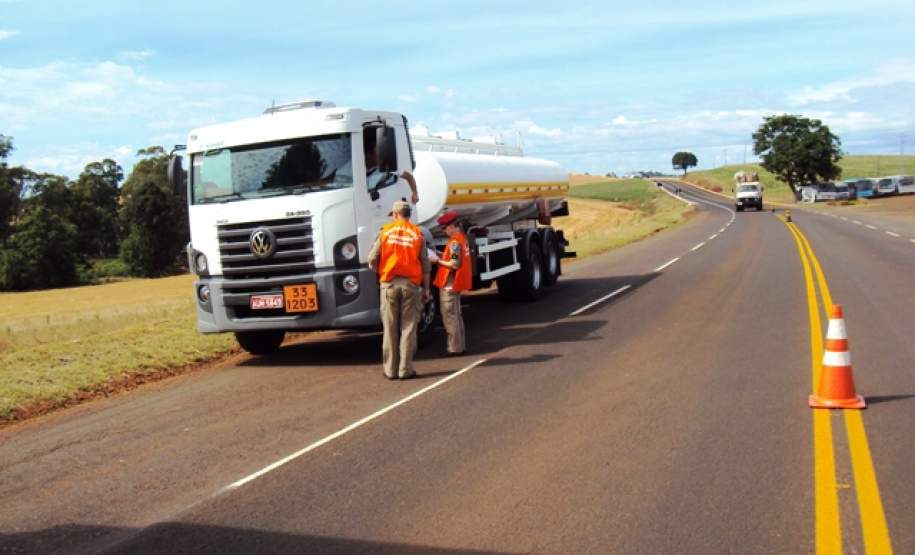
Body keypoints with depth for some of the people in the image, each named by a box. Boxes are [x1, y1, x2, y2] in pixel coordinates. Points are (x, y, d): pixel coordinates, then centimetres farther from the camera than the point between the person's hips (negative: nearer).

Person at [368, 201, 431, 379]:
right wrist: (426, 289, 10)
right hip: (411, 284, 0)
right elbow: (425, 265, 3)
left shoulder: (385, 231, 2)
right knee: (408, 328, 4)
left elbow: (372, 259, -1)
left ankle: (390, 369, 9)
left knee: (390, 328, 6)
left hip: (389, 284, 0)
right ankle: (405, 369, 2)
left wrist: (379, 272, 20)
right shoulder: (417, 234, 3)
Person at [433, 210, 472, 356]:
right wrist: (441, 254, 10)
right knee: (456, 314, 19)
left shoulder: (454, 241, -20)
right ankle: (460, 344, 26)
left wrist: (438, 261, -14)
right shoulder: (462, 238, 10)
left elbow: (455, 264, -24)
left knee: (449, 315, -3)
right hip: (457, 282, 10)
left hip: (449, 284, -10)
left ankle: (454, 347, 0)